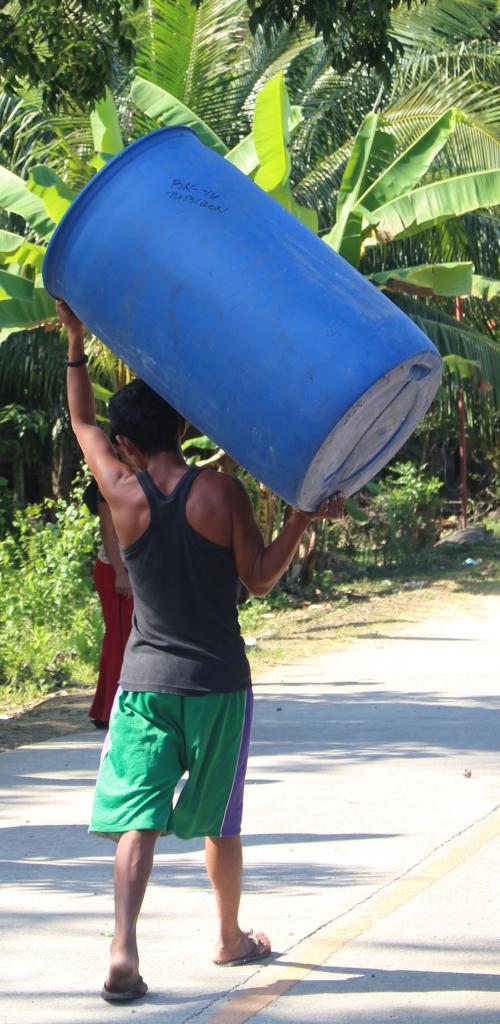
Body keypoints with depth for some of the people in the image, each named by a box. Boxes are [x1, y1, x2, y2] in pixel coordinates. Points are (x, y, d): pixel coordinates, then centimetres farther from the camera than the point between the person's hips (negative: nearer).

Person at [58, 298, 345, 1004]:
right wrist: (305, 515, 0)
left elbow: (82, 424, 14)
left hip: (145, 680, 0)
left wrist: (77, 343, 22)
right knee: (220, 823, 14)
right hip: (218, 681, 0)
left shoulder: (122, 493, -3)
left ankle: (124, 950, -22)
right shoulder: (222, 493, -8)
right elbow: (260, 579, -6)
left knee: (137, 820, -5)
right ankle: (231, 939, 31)